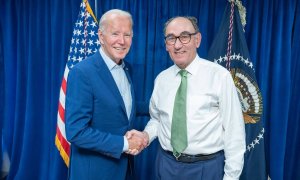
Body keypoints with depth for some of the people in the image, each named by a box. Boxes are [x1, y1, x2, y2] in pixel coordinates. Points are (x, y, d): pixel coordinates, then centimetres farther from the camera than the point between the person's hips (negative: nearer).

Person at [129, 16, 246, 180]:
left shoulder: (220, 76, -12)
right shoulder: (161, 79, 1)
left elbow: (233, 130, -10)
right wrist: (146, 135, -7)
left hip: (207, 166, -3)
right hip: (167, 164, 4)